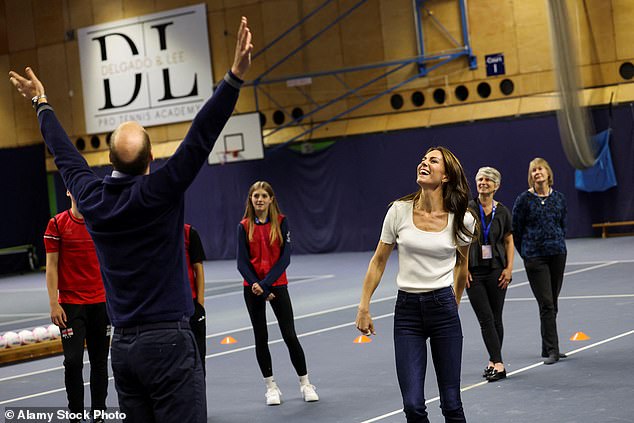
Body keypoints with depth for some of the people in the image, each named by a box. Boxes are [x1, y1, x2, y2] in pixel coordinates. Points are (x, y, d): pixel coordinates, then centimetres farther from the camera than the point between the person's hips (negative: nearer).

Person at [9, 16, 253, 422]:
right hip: (167, 342, -6)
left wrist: (42, 104, 35)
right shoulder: (159, 193, -13)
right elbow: (201, 137, -20)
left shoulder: (92, 197, 2)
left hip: (123, 346, 6)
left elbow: (66, 154, 19)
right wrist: (235, 76, -25)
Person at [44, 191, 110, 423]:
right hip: (70, 305, -3)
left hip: (100, 303, 3)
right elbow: (51, 266, -2)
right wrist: (54, 304, -8)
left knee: (100, 361, 6)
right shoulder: (57, 224, -1)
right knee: (73, 360, -8)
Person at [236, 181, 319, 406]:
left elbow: (285, 257, -9)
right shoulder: (244, 226, -1)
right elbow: (242, 262, -3)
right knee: (261, 338, 6)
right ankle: (271, 386, 17)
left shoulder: (281, 222, -3)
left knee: (290, 335, -3)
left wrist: (266, 283, -16)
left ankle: (305, 383, 11)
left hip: (277, 284, -1)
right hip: (253, 287, 1)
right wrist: (256, 285, -14)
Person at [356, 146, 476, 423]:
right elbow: (378, 261, 6)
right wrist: (364, 308, 4)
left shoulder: (462, 220, -5)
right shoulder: (399, 211, -5)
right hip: (407, 309, 0)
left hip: (443, 308, 0)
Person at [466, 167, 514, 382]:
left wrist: (509, 268, -1)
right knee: (485, 318, -7)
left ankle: (493, 362, 19)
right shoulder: (467, 209, -1)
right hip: (473, 273, -1)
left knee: (496, 318, 6)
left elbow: (509, 242, 10)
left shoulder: (503, 212, 5)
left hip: (496, 270, 2)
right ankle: (498, 365, -8)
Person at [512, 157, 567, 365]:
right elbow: (516, 230, 2)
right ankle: (551, 351, -6)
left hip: (558, 255, 4)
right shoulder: (524, 199, -5)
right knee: (546, 303, -8)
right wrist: (525, 254, 6)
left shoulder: (559, 198, 6)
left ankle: (549, 348, 20)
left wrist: (558, 244, 15)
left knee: (552, 303, 10)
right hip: (535, 258, -4)